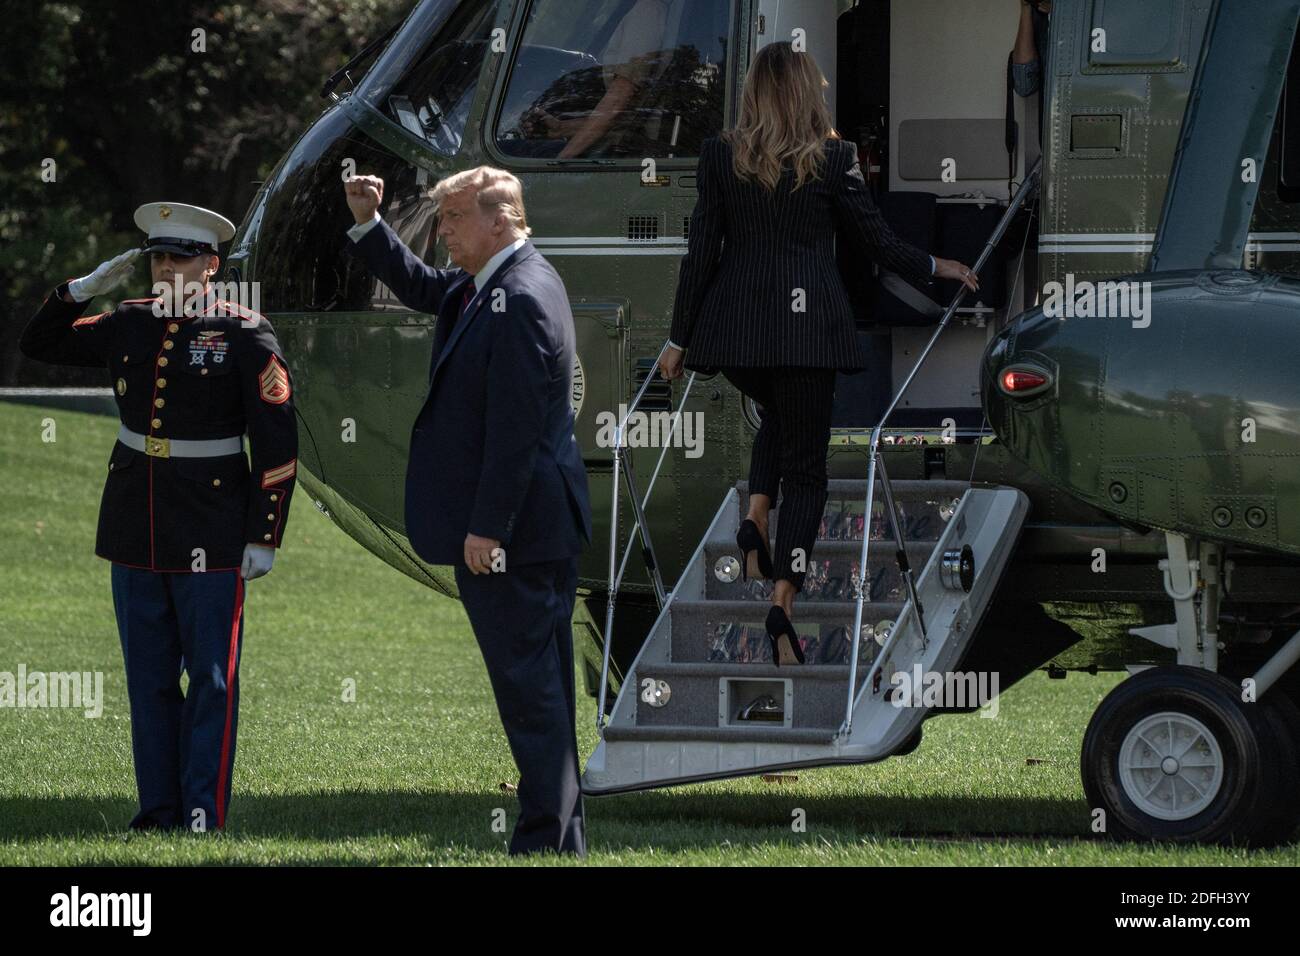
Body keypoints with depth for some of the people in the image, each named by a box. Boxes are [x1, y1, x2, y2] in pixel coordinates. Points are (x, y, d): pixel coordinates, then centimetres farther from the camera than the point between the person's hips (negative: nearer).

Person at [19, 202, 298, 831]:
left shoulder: (245, 335, -7)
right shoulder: (128, 325, 7)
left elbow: (277, 443, -7)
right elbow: (39, 344, 17)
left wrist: (264, 538, -10)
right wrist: (87, 287, 2)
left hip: (212, 536, -5)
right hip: (136, 531, 5)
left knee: (211, 678, -1)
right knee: (149, 679, 9)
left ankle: (204, 815, 2)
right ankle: (159, 809, 15)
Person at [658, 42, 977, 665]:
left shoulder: (720, 156, 0)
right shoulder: (832, 158, -5)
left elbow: (702, 251, 1)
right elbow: (874, 240, 3)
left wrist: (679, 339, 7)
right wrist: (936, 268, 21)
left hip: (734, 326, 3)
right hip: (806, 325, -3)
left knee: (777, 419, 31)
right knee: (805, 464, 4)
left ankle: (755, 520, 6)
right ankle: (783, 600, -9)